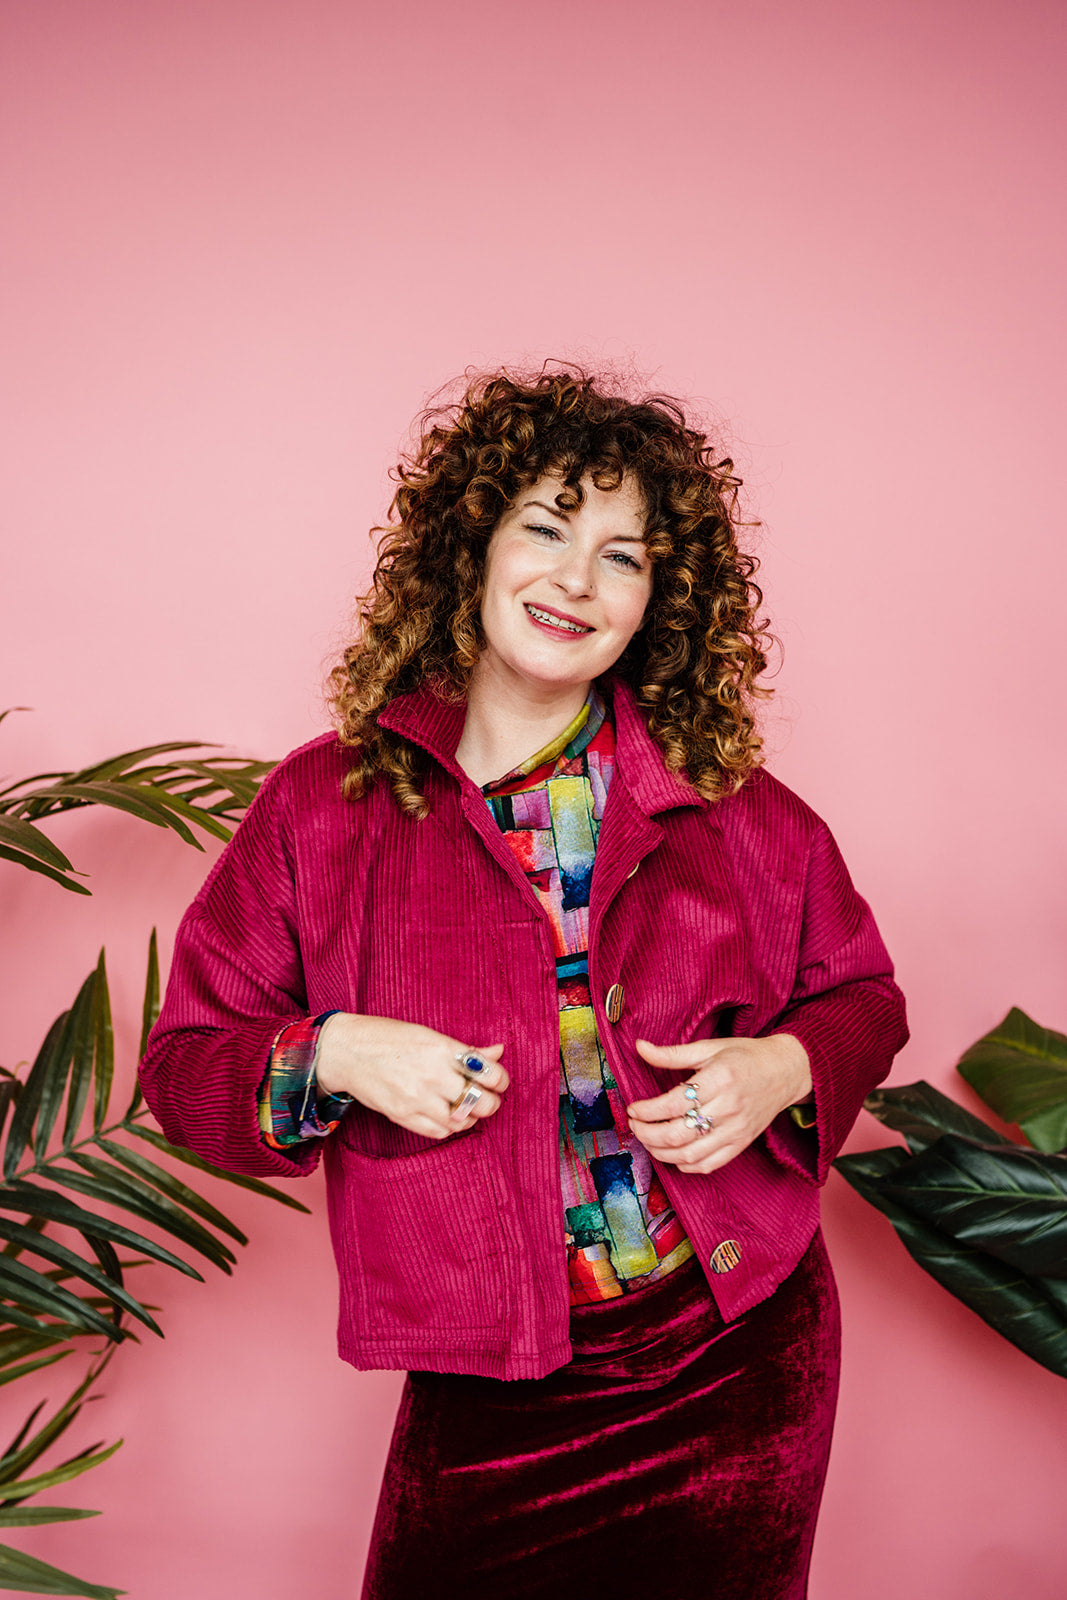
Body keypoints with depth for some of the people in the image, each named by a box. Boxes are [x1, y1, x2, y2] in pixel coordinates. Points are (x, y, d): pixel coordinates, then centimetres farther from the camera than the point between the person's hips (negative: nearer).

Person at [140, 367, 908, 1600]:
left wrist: (783, 1068, -12)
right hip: (492, 1391, -1)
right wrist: (334, 1056, -19)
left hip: (740, 1353, 2)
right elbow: (186, 1058, 0)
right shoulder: (327, 804, -5)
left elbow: (859, 992, 9)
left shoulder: (722, 797, -1)